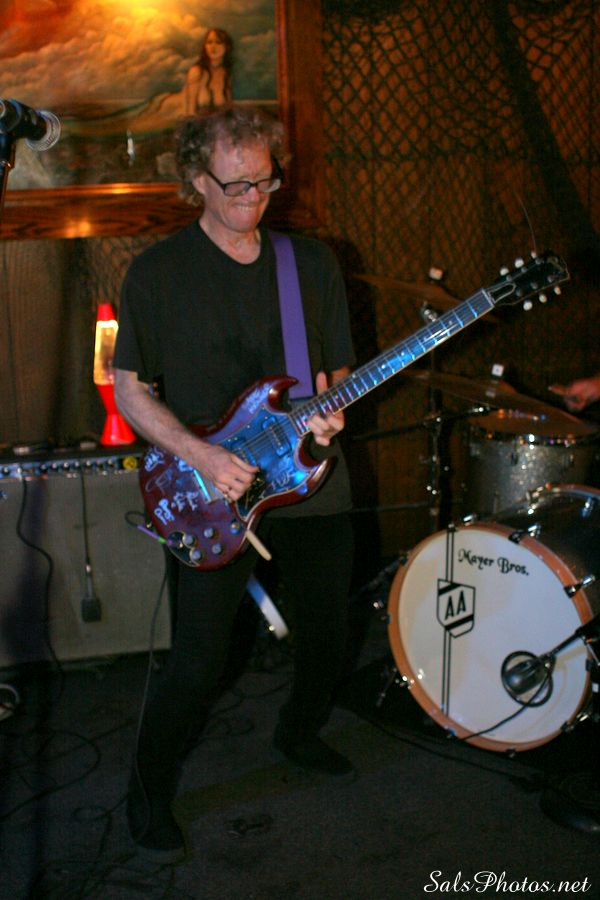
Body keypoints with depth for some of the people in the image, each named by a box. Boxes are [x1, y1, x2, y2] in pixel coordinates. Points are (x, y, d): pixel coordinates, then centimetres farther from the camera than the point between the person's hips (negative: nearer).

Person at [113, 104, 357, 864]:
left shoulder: (313, 263, 7)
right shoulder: (157, 273, -3)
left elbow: (339, 368, 12)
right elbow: (129, 388, -3)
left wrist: (330, 411, -12)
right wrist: (203, 457, -16)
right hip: (211, 499, -4)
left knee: (326, 637, 14)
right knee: (198, 665, -5)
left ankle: (298, 733, 46)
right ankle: (148, 798, 21)